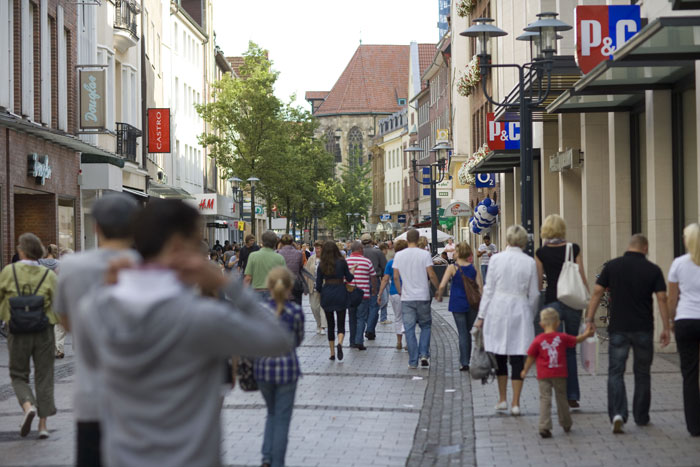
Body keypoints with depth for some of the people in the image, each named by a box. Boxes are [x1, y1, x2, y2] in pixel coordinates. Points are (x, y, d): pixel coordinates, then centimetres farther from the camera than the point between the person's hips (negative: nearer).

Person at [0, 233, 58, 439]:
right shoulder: (48, 275, -6)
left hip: (18, 334, -1)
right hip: (44, 332, 1)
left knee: (19, 375, 15)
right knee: (44, 377, 11)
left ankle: (28, 405, -13)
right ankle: (43, 424, 11)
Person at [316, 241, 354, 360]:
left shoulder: (321, 265, -1)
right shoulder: (342, 262, -5)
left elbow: (318, 285, 1)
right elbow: (349, 278, 3)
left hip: (327, 296, 2)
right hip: (340, 294, -2)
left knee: (330, 325, 12)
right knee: (341, 324, 3)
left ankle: (332, 353, 13)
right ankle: (340, 343, -27)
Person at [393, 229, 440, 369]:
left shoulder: (399, 255, 1)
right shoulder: (424, 254, -6)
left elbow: (396, 277, 4)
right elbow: (431, 275, -8)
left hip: (406, 298, 1)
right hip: (422, 297, -1)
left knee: (409, 329, 4)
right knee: (425, 326, 13)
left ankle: (413, 361, 5)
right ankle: (424, 354, -1)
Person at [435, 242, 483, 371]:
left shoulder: (452, 268, -8)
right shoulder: (474, 268, 1)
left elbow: (442, 285, -14)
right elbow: (480, 287, 0)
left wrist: (439, 296, 4)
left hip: (458, 303, -3)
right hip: (472, 304, 3)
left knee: (462, 333, 1)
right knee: (468, 332, 17)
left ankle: (464, 362, -4)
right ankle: (466, 359, 22)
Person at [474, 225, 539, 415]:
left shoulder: (496, 259, -3)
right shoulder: (530, 262, -1)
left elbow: (489, 289, -1)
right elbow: (533, 294, 3)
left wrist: (481, 315, 5)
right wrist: (529, 315, 17)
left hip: (498, 310, 0)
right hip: (520, 311, 0)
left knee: (499, 356, 12)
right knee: (517, 358, 2)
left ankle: (502, 399, 19)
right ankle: (515, 403, 1)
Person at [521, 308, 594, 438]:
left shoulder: (538, 340, -4)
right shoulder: (562, 337, 0)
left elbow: (531, 357, 2)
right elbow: (576, 340, 16)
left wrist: (525, 371, 17)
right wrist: (587, 334, 36)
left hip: (543, 375, -1)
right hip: (559, 374, 2)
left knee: (545, 399, -2)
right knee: (561, 398, 16)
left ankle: (544, 427, -14)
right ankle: (566, 424, 31)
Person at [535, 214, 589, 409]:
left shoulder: (541, 253, -3)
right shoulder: (574, 249, -1)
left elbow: (538, 282, 0)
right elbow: (582, 279, 0)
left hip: (552, 302, -1)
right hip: (572, 303, 1)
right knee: (570, 350, 11)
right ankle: (572, 396, 11)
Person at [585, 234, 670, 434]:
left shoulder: (612, 266, 1)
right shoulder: (653, 269, -1)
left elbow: (597, 293, -2)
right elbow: (661, 299, -4)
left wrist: (589, 319, 3)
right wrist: (666, 328, 0)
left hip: (618, 328, 0)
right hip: (643, 329, 0)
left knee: (616, 372, 2)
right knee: (642, 374, 14)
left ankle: (617, 414, -17)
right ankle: (641, 417, 21)